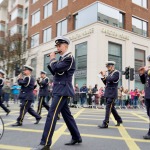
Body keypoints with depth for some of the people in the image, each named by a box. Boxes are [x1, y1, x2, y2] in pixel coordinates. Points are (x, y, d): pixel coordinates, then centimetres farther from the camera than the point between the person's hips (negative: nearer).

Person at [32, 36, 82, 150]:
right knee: (67, 115, 14)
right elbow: (55, 72, 20)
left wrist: (52, 59, -4)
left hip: (62, 90, -10)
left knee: (52, 115, -13)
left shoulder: (69, 57, -11)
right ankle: (76, 137, 24)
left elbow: (56, 69, -21)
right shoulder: (62, 58, 19)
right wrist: (52, 61, 8)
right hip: (60, 90, 10)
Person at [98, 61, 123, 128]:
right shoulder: (109, 73, 16)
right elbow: (106, 83, 17)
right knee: (111, 107, 15)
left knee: (108, 108, -10)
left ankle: (105, 123, -8)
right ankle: (119, 120, 28)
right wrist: (103, 77, 5)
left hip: (112, 93, -9)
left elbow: (111, 79, -23)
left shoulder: (116, 72, -7)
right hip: (108, 93, 9)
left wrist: (105, 75, -9)